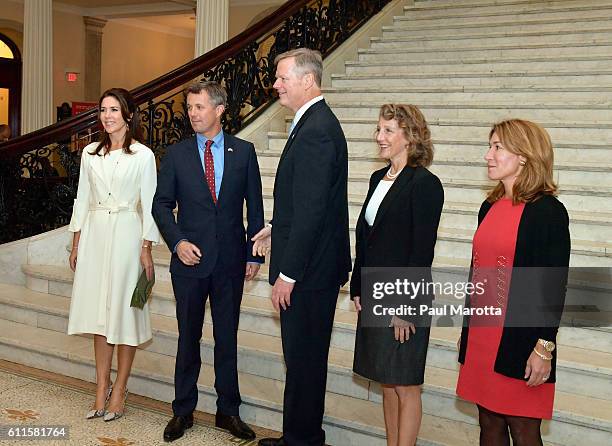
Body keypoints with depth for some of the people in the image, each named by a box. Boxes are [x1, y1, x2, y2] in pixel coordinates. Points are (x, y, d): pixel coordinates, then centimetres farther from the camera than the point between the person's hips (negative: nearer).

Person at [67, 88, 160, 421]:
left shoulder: (143, 155, -3)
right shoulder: (90, 153, 10)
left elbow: (149, 204, -3)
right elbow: (82, 198, 13)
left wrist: (146, 248, -7)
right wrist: (76, 242, 10)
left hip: (127, 234, -4)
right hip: (94, 234, 4)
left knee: (123, 310, 0)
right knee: (99, 311, 6)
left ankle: (119, 390, 11)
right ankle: (101, 389, 14)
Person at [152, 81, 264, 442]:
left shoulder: (244, 151, 2)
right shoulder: (177, 154, 3)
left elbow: (255, 205, 4)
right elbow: (162, 204, 5)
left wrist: (255, 254, 1)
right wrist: (177, 241, -10)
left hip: (230, 261, 0)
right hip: (190, 258, 0)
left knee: (227, 338, 8)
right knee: (188, 338, 9)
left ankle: (228, 412, 21)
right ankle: (183, 411, 22)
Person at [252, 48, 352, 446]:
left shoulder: (316, 131, -20)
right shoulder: (315, 123, 13)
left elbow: (311, 209, -24)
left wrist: (288, 274, -21)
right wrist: (276, 230, 16)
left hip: (309, 269, -10)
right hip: (312, 267, 10)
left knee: (304, 358, 3)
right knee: (302, 357, 19)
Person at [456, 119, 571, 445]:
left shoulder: (548, 211, -10)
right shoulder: (490, 208, 10)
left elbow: (554, 285, -12)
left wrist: (545, 348, -15)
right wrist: (467, 330, 18)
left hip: (520, 341, -7)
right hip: (482, 336, 7)